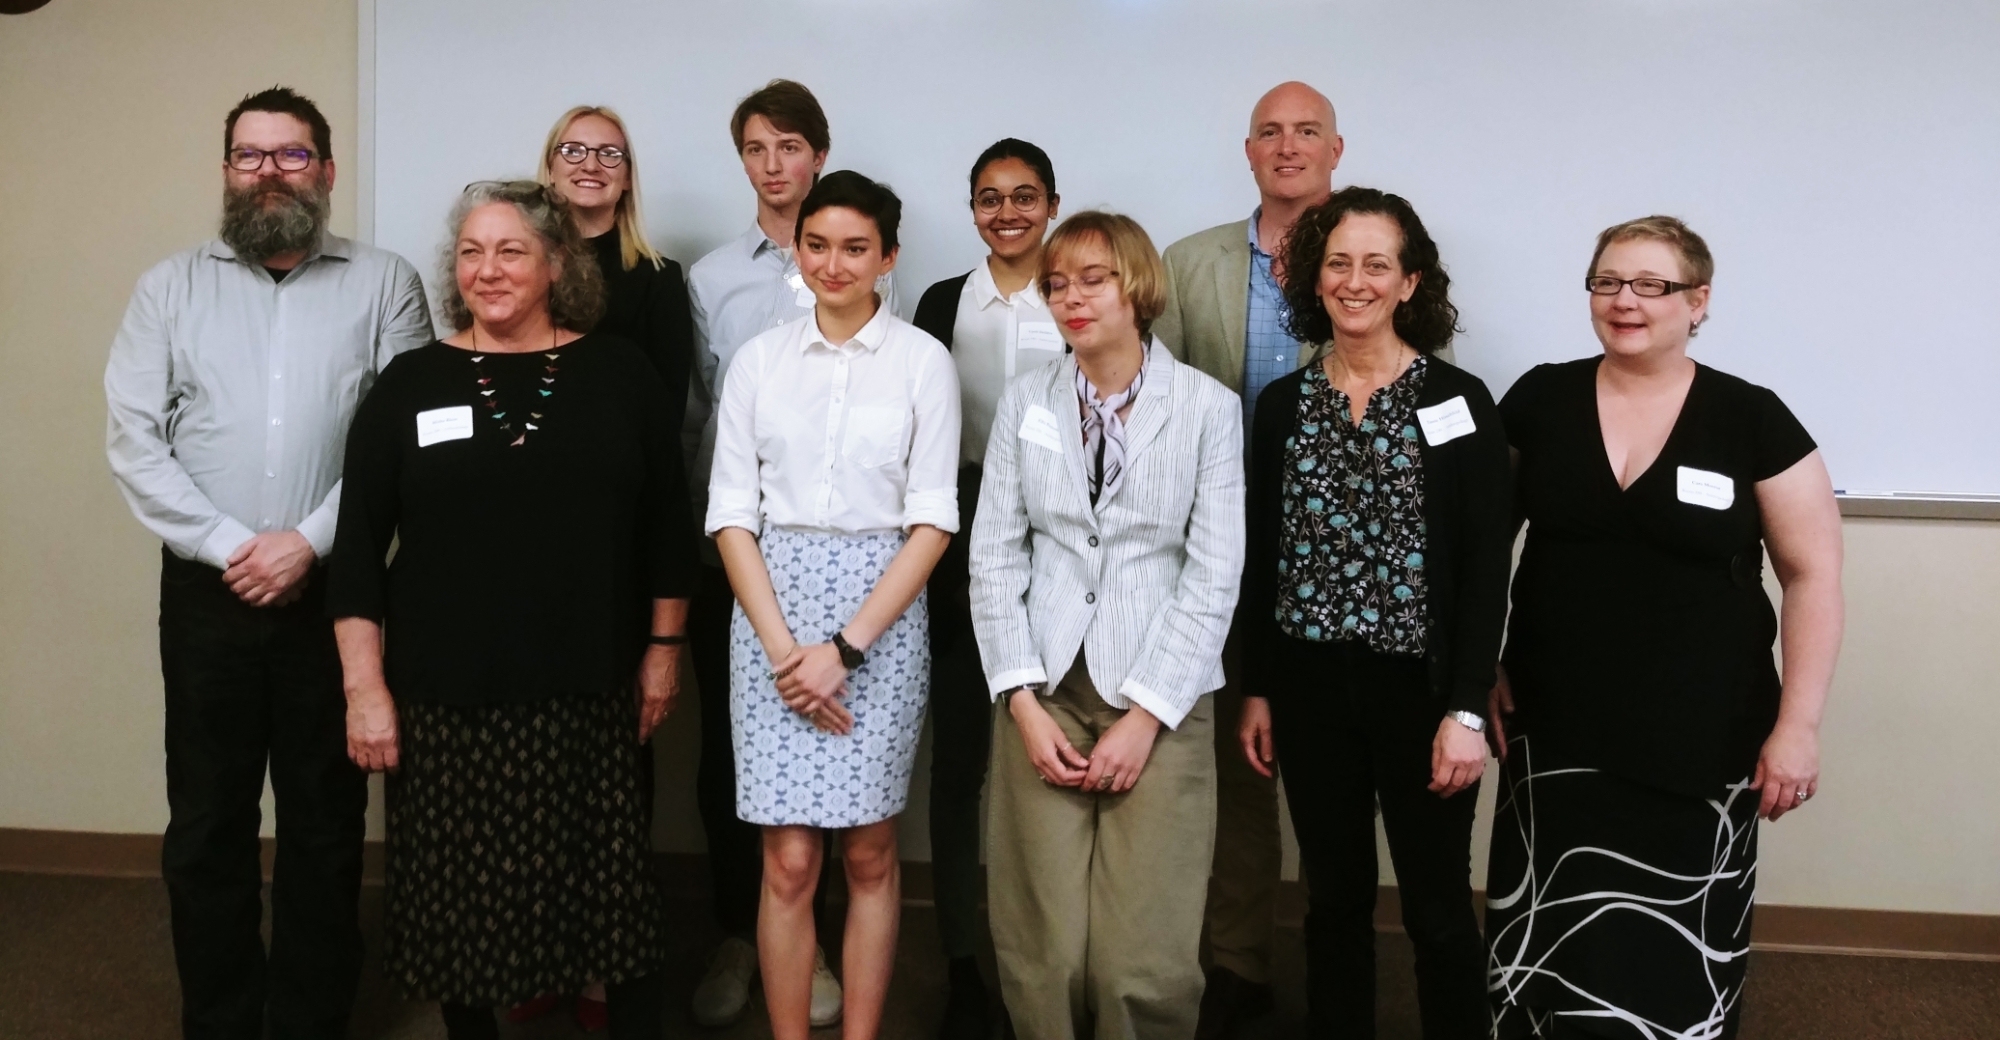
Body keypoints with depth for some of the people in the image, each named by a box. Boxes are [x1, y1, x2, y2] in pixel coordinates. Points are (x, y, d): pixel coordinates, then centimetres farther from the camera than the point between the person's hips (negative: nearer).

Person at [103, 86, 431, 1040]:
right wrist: (227, 545, -10)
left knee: (326, 819, 7)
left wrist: (310, 539, -13)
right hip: (207, 593, 2)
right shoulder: (171, 288, 8)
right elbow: (133, 440, 1)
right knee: (207, 822, 9)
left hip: (333, 590, -1)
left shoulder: (384, 285, 3)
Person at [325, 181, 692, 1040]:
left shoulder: (618, 373, 2)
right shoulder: (411, 383, 2)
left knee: (610, 879, 5)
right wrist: (365, 686, -3)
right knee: (460, 887, 8)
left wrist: (664, 649, 5)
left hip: (592, 690, 0)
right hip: (447, 695, 1)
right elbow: (358, 545, 2)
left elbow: (666, 523, 7)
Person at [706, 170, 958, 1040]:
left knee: (868, 853, 7)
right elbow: (731, 512, 3)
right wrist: (782, 647, -9)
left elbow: (932, 520, -4)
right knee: (789, 862, 1)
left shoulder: (923, 361, 0)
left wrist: (845, 648, -11)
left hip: (881, 613, -1)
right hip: (771, 612, 1)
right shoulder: (759, 360, 5)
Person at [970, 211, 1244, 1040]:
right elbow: (995, 554, 5)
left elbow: (1214, 574, -3)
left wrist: (1145, 716, -9)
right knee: (1045, 950, 0)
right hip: (1046, 688, 2)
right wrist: (1024, 702, -4)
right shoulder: (1025, 401, 7)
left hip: (1161, 697, -2)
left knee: (1144, 962, -4)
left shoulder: (1209, 406, 0)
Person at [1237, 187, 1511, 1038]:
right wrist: (1257, 688, 7)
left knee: (1438, 908, 7)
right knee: (1333, 900, 13)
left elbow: (1487, 568, -7)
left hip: (1418, 686, -3)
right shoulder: (1282, 404, 6)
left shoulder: (1457, 401, -4)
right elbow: (1261, 558, 9)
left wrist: (1467, 709, -12)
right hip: (1309, 687, 3)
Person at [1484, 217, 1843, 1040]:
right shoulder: (1538, 401, 1)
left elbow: (1813, 577, -2)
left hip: (1700, 739, -1)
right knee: (1552, 936, 8)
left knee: (1677, 945, 5)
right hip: (1557, 730, 2)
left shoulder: (1753, 420, -4)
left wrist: (1797, 726, -6)